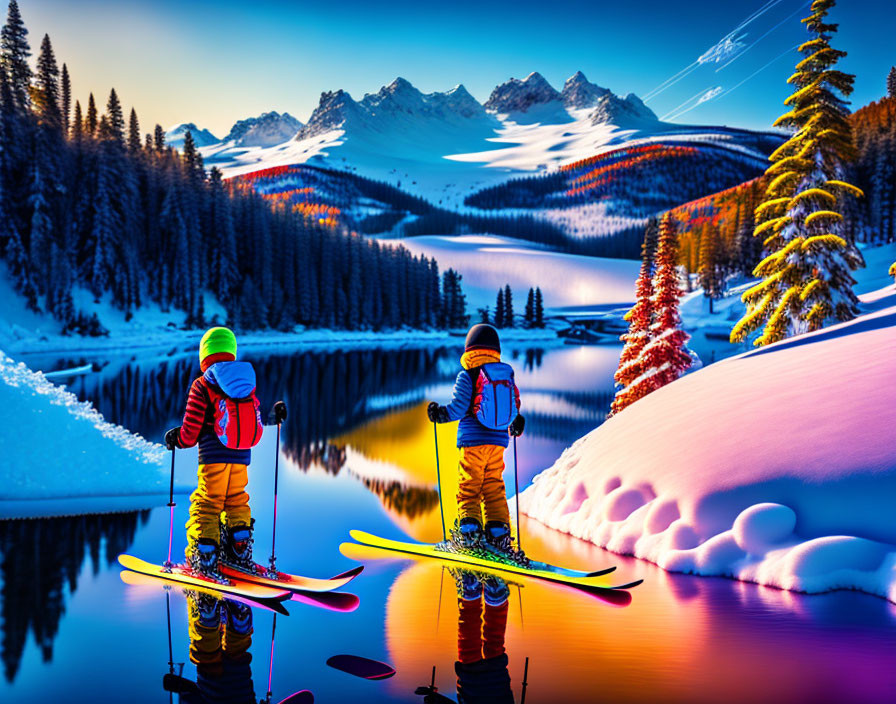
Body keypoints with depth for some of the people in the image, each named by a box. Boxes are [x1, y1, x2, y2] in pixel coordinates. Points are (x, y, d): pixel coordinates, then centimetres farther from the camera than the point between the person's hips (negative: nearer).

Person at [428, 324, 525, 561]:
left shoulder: (468, 375, -7)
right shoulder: (507, 375, 8)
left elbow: (458, 408, -11)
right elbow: (515, 407, 12)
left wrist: (439, 413, 7)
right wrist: (515, 423, 33)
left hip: (473, 441, -4)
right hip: (498, 441, 5)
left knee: (469, 487, 3)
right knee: (494, 487, 11)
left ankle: (469, 530, -5)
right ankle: (498, 532, 6)